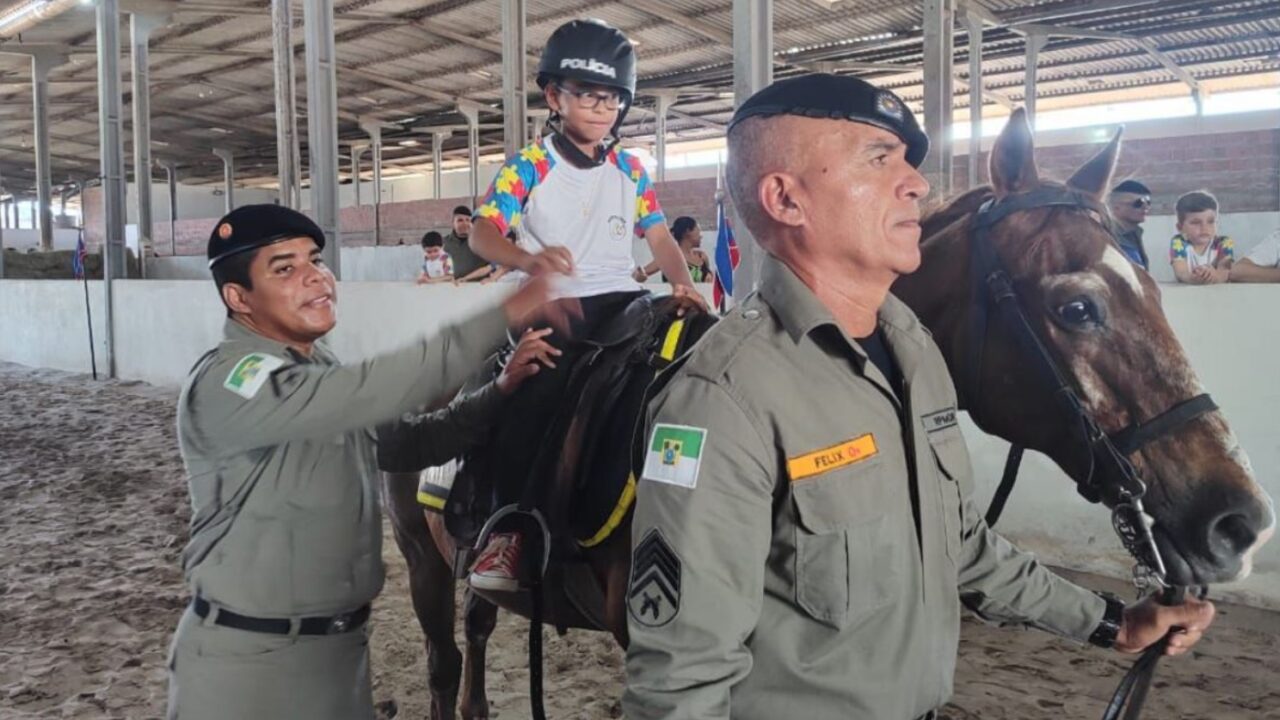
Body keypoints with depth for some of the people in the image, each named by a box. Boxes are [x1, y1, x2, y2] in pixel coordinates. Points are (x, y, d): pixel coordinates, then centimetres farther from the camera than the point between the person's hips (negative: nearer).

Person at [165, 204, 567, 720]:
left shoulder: (320, 369, 7)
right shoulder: (227, 382, -21)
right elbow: (367, 392, -33)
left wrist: (503, 391, -3)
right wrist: (506, 314, -34)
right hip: (246, 660, -7)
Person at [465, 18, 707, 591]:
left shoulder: (630, 170, 16)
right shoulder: (528, 167, 3)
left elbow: (659, 236, 14)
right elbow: (482, 232, -8)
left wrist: (684, 286, -6)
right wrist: (529, 260, -29)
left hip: (622, 303, 4)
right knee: (526, 404, -22)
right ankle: (507, 529, -7)